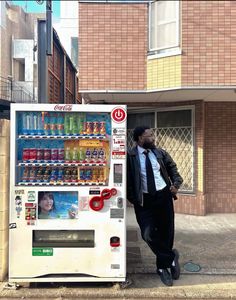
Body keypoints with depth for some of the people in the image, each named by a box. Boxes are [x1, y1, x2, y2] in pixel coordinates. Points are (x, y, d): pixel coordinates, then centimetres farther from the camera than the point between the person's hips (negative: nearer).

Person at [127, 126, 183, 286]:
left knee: (166, 232, 11)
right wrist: (133, 199, -12)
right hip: (144, 200, -3)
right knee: (148, 234, -13)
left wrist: (176, 184, 0)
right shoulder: (130, 156, -11)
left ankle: (163, 266, 33)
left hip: (164, 195, 4)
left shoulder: (160, 153, 3)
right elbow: (127, 179, -7)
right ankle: (171, 257, 14)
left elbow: (173, 169, 15)